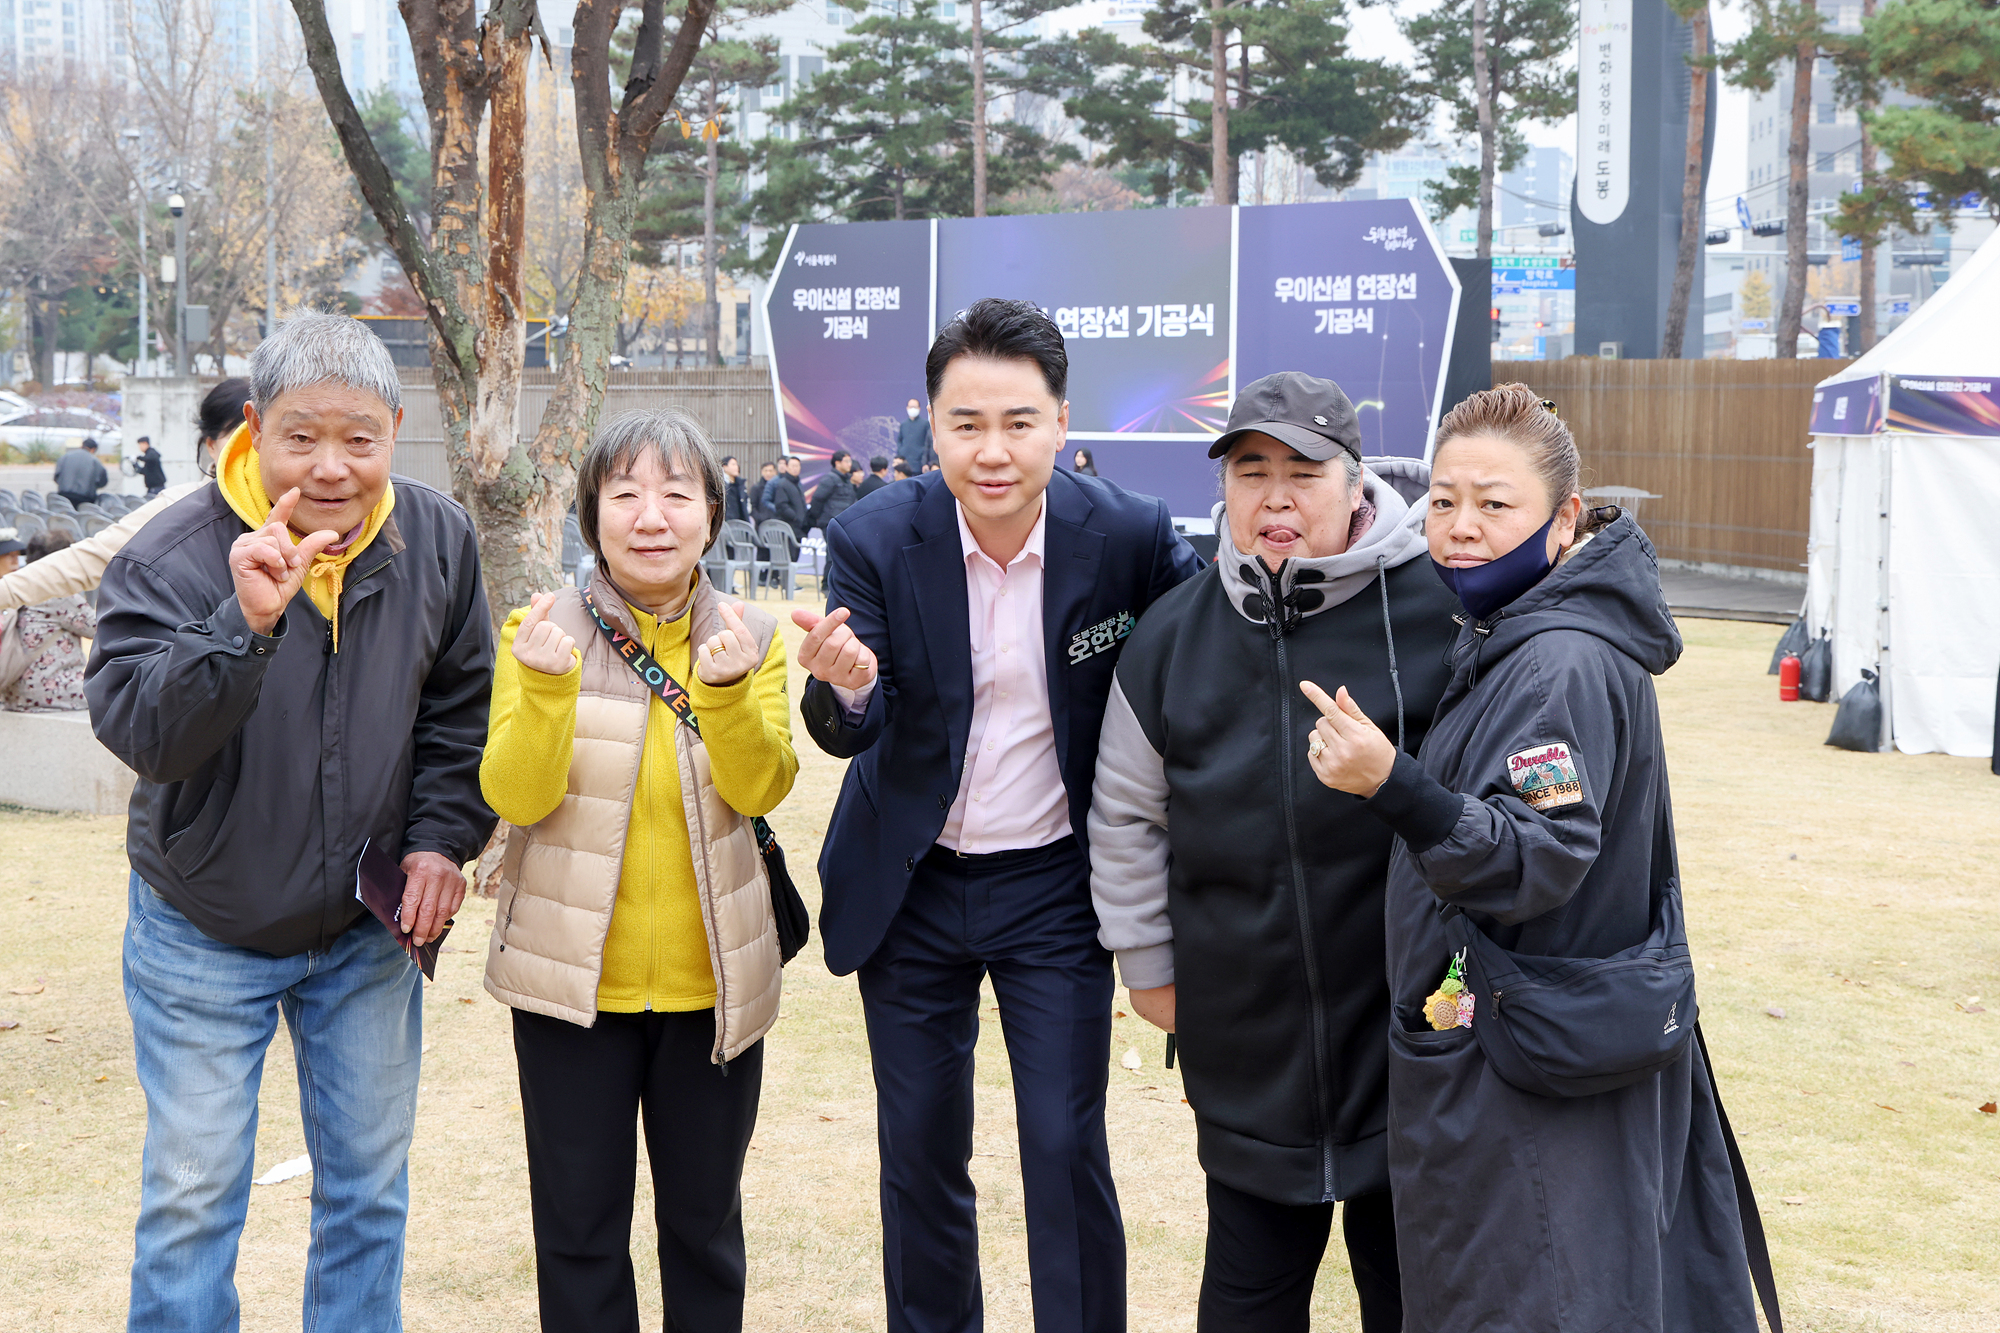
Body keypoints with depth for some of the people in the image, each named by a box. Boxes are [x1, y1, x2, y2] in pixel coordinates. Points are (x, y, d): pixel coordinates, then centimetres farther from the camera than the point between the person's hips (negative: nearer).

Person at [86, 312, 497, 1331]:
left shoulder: (437, 538, -7)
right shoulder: (174, 557, -20)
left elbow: (460, 707, 6)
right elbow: (138, 730, -32)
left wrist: (442, 834, -4)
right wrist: (246, 623, -44)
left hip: (370, 933, 3)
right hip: (203, 935, -3)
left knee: (369, 1184, 15)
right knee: (192, 1194, 5)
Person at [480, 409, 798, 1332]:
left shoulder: (750, 639, 1)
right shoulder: (541, 631, -4)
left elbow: (762, 787, -11)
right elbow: (515, 796, -13)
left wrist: (728, 692, -28)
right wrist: (544, 686, -29)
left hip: (711, 980, 2)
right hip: (573, 980, -1)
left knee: (706, 1218, 16)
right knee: (579, 1227, 9)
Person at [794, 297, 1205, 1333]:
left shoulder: (1127, 535, -14)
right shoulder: (876, 540, -13)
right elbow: (850, 734, -16)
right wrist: (847, 687, -40)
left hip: (1053, 887, -1)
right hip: (913, 887, 1)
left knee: (1067, 1150, 0)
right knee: (919, 1153, 13)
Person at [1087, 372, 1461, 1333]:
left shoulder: (1437, 610, -10)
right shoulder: (1170, 637, 2)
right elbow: (1125, 815, 11)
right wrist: (1146, 963, 13)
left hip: (1407, 1031, -2)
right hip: (1246, 1053, 3)